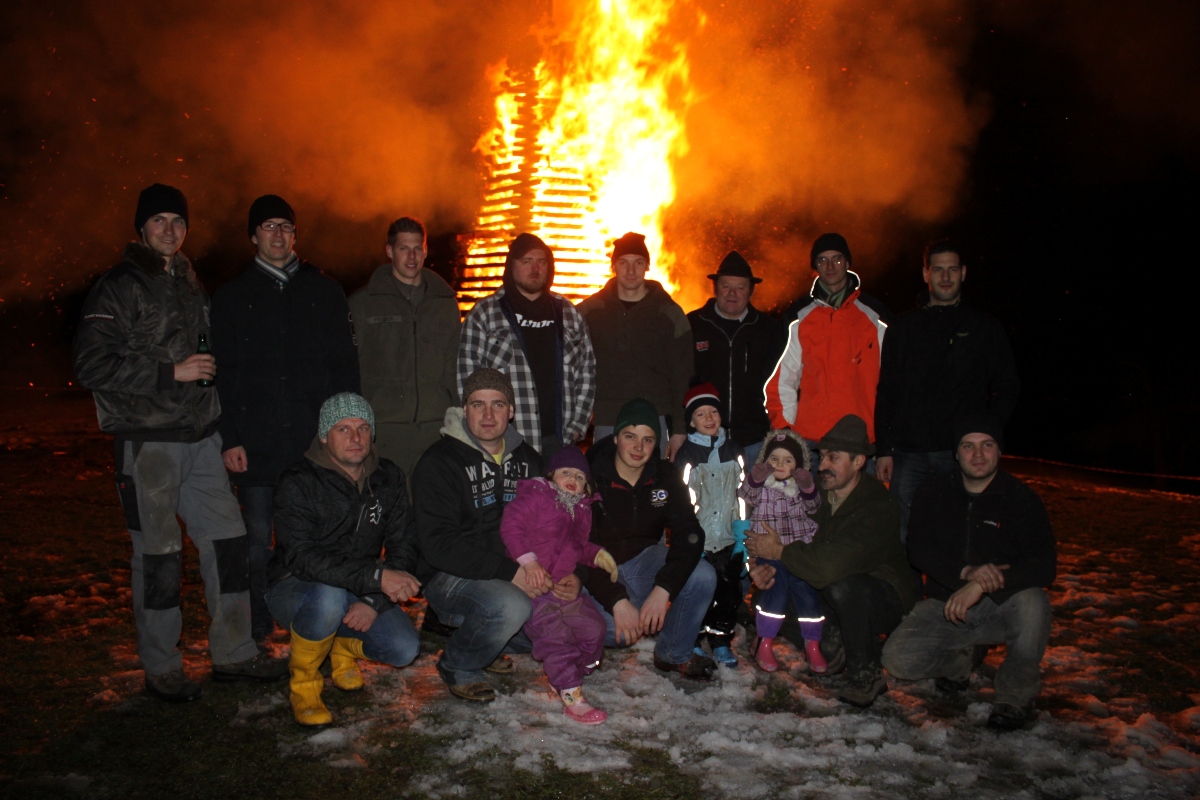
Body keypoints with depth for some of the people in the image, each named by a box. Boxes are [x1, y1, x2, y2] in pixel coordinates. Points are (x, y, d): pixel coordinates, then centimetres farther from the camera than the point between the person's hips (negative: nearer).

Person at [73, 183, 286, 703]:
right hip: (147, 441, -6)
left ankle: (232, 653, 19)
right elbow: (91, 366, -14)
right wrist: (171, 373, -16)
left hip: (200, 435, 7)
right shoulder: (119, 287, -6)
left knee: (227, 539, 6)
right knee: (158, 553, 1)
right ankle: (161, 667, 17)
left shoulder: (189, 285, 17)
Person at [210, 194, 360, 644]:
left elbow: (345, 366, 8)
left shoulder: (325, 292, 11)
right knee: (257, 538, 5)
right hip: (257, 442, 0)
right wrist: (229, 438, -4)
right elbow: (222, 374, 5)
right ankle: (256, 631, 18)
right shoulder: (232, 297, 10)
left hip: (316, 438, 0)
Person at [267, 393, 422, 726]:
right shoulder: (298, 483, -17)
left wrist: (374, 601, -19)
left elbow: (403, 546, -2)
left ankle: (343, 644, 17)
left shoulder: (388, 478, -1)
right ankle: (303, 682, -8)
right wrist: (377, 576, -38)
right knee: (329, 598, -39)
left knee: (404, 649, -18)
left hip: (363, 592, 4)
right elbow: (302, 557, -28)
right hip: (296, 587, -4)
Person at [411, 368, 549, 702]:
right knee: (510, 607, -33)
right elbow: (438, 543, -19)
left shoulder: (527, 459, 10)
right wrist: (508, 572, -27)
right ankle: (457, 665, -2)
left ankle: (491, 641, 13)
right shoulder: (439, 462, -10)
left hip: (519, 572, 6)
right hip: (450, 577, -6)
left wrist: (568, 574, -9)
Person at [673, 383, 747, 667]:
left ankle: (721, 643, 20)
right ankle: (693, 643, 16)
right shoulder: (686, 455, -3)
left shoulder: (733, 451, 8)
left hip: (728, 539, 4)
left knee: (730, 592, 5)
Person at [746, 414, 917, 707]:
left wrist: (779, 551, -29)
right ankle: (833, 641, 3)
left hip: (884, 602, -6)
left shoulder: (879, 507, -27)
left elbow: (833, 564, -39)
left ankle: (867, 675, -14)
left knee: (840, 585, -36)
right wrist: (768, 565, -22)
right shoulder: (816, 492, -6)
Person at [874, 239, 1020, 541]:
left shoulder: (986, 328, 10)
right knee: (903, 536, 1)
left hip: (962, 453, -1)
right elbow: (886, 392, 9)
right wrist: (884, 449, 1)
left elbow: (1008, 388, 10)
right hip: (909, 453, 1)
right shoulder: (904, 327, 12)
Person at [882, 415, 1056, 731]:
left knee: (1032, 602, -36)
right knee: (898, 659, -20)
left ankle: (1016, 694, -9)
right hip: (945, 604, 2)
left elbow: (1044, 565, -19)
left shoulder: (1022, 499, -7)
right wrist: (966, 571, -28)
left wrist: (982, 585, -34)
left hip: (1001, 607, -2)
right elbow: (918, 550, -9)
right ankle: (959, 658, 15)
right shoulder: (933, 492, 1)